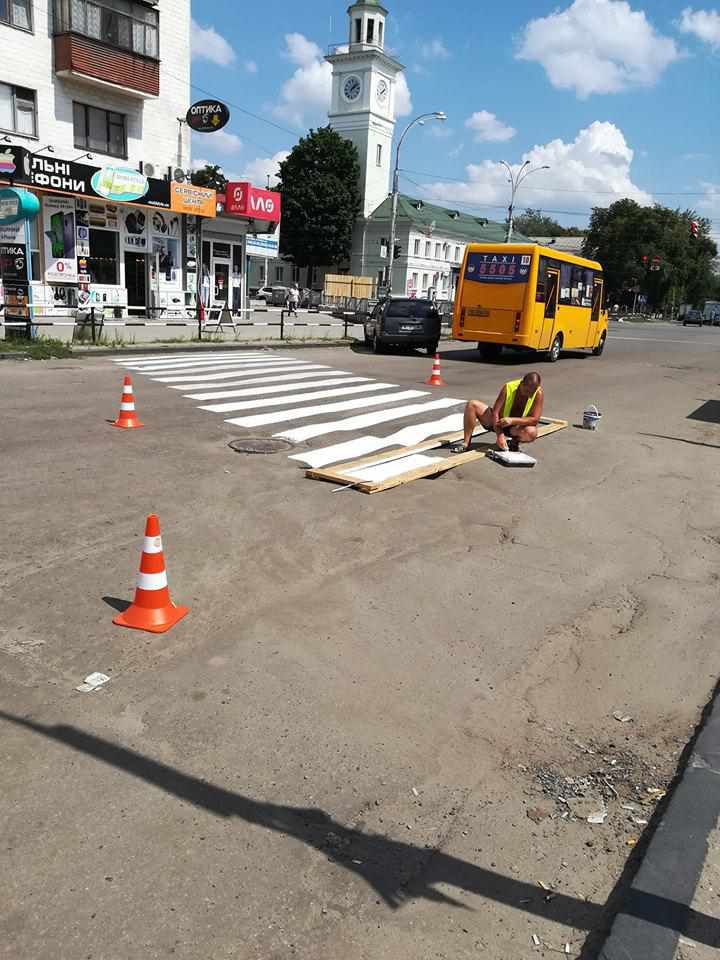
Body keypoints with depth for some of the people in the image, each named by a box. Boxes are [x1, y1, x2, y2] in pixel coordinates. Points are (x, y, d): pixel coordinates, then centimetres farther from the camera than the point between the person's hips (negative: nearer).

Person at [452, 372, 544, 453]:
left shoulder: (539, 393, -20)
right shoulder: (509, 387, -19)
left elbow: (534, 419, -24)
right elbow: (495, 412, -22)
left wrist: (513, 420, -37)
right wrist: (500, 435, -33)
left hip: (517, 427, -1)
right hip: (500, 421, 2)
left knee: (532, 432, -38)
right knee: (472, 404, -19)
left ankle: (514, 441, -3)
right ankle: (465, 444, -16)